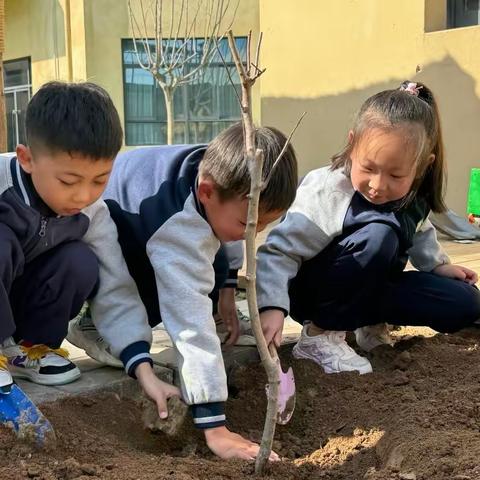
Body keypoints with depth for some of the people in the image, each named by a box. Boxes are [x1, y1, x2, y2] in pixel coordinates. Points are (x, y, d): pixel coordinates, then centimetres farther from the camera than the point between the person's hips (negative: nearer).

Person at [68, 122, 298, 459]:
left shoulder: (215, 172, -19)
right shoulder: (178, 228, -42)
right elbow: (191, 320, -47)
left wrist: (227, 285, 1)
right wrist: (215, 426, -48)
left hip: (131, 235, 7)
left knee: (213, 266, -6)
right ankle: (98, 325, -3)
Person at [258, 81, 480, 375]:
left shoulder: (412, 197, -8)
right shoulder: (326, 192, -28)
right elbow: (278, 251, -29)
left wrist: (438, 264, 7)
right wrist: (272, 306, -41)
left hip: (369, 288, 7)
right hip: (312, 293, -6)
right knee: (380, 233, -35)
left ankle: (370, 323, 9)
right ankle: (320, 335, -21)